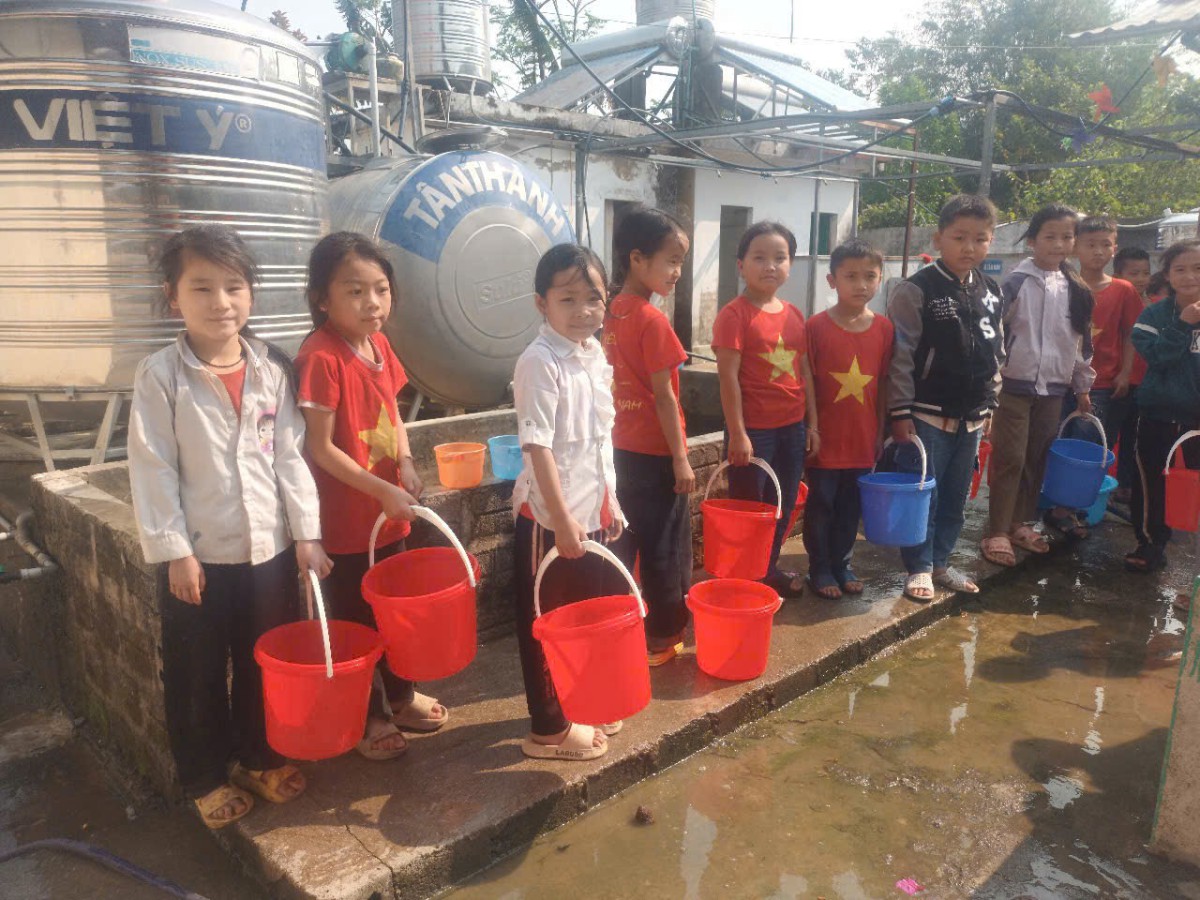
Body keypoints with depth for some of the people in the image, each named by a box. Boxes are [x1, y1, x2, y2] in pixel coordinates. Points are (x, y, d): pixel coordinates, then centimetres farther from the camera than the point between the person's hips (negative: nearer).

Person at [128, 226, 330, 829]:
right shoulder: (160, 376, -8)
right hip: (199, 555, -2)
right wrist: (174, 551, -12)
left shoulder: (273, 370, 0)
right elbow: (152, 470, -9)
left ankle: (260, 757, 38)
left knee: (266, 664, 17)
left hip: (271, 548, 3)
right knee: (196, 675, 12)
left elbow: (289, 456, 1)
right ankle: (205, 778, 32)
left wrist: (306, 532, -2)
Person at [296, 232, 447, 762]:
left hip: (390, 513, 7)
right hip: (345, 519, -7)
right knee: (355, 618, 10)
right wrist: (382, 490, -21)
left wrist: (406, 464, -5)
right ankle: (369, 717, 28)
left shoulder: (378, 345, 3)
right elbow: (321, 447, -19)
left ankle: (399, 695, 40)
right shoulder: (321, 357, -20)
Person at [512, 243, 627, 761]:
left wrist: (609, 500, 16)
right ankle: (549, 730, 23)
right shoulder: (539, 363, -17)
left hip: (591, 510, 8)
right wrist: (562, 520, -22)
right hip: (549, 518, -8)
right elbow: (538, 447, -21)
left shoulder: (595, 355, 7)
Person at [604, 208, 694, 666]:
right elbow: (663, 395, -18)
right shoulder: (653, 320, -18)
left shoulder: (612, 315, 6)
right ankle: (665, 637, 18)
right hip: (656, 453, -8)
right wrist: (681, 457, -14)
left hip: (622, 450, 8)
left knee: (625, 543, 16)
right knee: (666, 547, 6)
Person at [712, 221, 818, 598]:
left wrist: (812, 423, 10)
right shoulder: (734, 315, -11)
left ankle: (769, 568, 32)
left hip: (792, 427, 7)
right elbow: (728, 377, -14)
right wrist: (737, 433, -16)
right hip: (753, 428, -6)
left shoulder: (795, 316, 9)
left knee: (783, 505, 16)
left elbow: (805, 372, 13)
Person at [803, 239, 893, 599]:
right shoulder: (817, 326, -10)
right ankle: (820, 569, 22)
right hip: (825, 439, -3)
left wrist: (880, 431, 9)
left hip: (863, 439, 3)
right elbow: (805, 382, -6)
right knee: (820, 506, 8)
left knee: (851, 508, 14)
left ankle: (842, 563, 31)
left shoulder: (884, 328, 1)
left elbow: (884, 384, 7)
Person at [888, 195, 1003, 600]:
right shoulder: (915, 291, -11)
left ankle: (940, 562, 28)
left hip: (971, 417, 6)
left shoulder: (992, 293, 8)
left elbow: (995, 354, 16)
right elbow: (901, 357, -12)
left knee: (955, 498, 14)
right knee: (922, 495, 1)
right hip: (927, 415, -6)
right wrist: (900, 412, -13)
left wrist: (989, 406, 15)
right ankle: (919, 567, 15)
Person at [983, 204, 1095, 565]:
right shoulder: (1016, 282, -7)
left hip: (1054, 388, 5)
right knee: (1009, 459, -3)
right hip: (1015, 385, -5)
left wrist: (1083, 386, 18)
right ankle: (997, 532, 5)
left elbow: (1082, 341, 15)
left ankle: (1021, 523, 24)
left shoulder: (1076, 290, 8)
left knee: (1037, 460, 11)